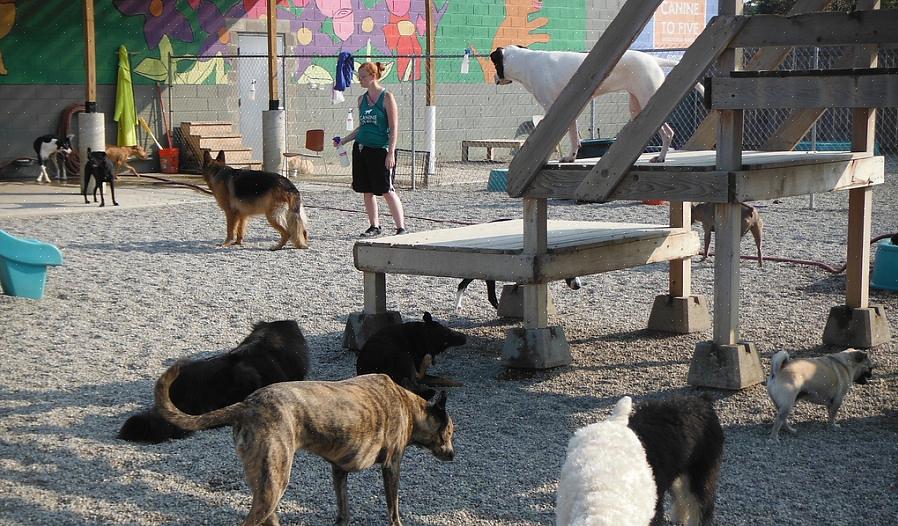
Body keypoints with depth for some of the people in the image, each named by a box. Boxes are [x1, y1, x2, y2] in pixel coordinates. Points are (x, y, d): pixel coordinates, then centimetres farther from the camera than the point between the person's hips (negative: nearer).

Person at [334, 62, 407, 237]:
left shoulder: (387, 97, -7)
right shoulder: (362, 99, 11)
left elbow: (393, 128, -10)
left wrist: (391, 153, -16)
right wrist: (343, 141, 13)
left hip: (380, 149, -7)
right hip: (361, 148, 7)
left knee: (387, 191, -8)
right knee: (367, 191, 8)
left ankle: (401, 227, -2)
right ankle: (374, 226, 19)